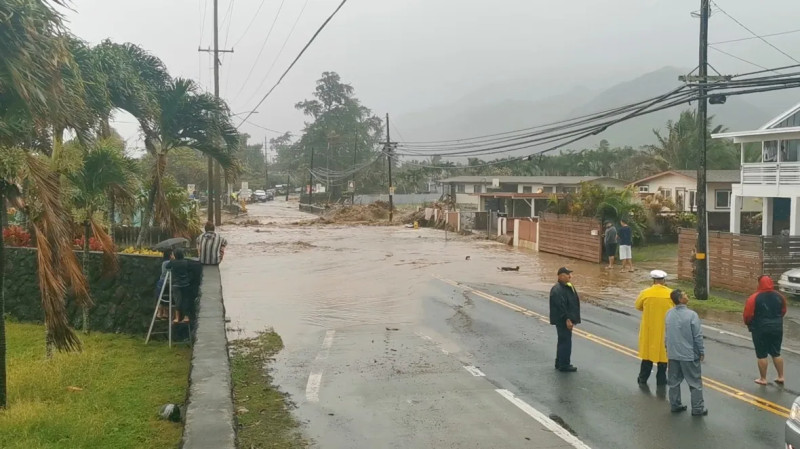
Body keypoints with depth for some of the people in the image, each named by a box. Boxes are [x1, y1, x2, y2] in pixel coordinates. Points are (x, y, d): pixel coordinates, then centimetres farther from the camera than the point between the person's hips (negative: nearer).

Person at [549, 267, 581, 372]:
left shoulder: (568, 287, 12)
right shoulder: (557, 290, -22)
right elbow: (561, 307, -26)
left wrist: (572, 319, 18)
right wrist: (567, 320, -25)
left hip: (567, 320, 11)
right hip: (562, 321, -11)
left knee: (563, 341, 18)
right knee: (565, 342, -3)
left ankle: (559, 363, 30)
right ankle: (564, 366, 6)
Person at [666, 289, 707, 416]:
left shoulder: (669, 314, 0)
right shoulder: (691, 315, -18)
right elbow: (698, 336, -13)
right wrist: (701, 352, -2)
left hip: (673, 354, 5)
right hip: (689, 355, -5)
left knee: (674, 381, 15)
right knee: (695, 383, 6)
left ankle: (675, 405, 22)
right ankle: (697, 409, 11)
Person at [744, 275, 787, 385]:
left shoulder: (754, 298, -15)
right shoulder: (779, 297, 1)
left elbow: (748, 315, -12)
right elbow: (783, 312, 12)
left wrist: (749, 324, 8)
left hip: (761, 329, -5)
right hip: (777, 328, 5)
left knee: (762, 355, 4)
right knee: (776, 353, 17)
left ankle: (763, 379, 11)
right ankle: (781, 377, 22)